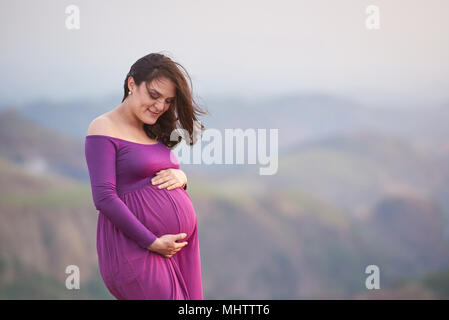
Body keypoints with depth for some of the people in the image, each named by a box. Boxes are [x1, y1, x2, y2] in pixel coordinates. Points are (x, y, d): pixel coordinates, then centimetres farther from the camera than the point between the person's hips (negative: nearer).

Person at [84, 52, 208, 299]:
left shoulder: (155, 132, 18)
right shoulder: (104, 129, -6)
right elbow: (104, 198, -14)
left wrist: (181, 176, 0)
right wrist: (152, 242, -16)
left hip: (183, 240, 8)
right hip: (138, 248, -8)